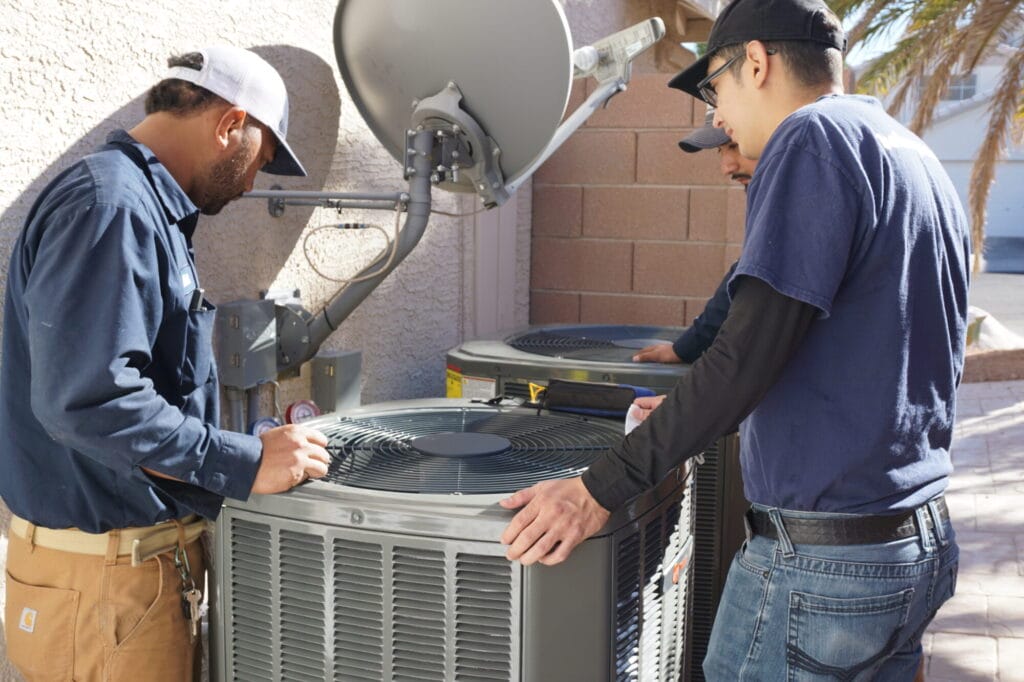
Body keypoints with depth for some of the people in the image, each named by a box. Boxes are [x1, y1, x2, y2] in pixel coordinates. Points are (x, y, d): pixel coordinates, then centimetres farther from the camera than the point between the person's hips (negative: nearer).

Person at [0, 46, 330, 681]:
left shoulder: (147, 206, 15)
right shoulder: (107, 207, -18)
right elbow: (86, 398, -28)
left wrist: (265, 442, 14)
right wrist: (247, 464, -22)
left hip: (154, 554, 10)